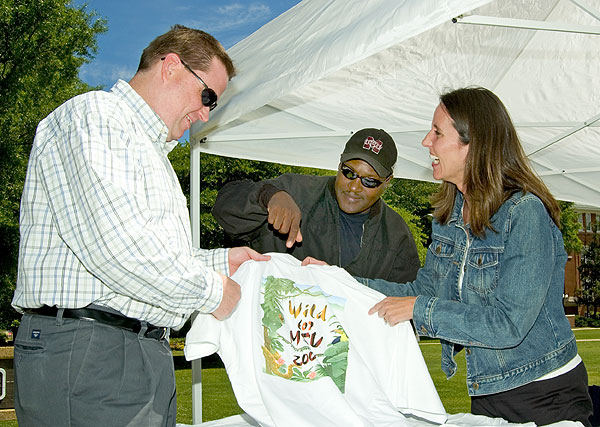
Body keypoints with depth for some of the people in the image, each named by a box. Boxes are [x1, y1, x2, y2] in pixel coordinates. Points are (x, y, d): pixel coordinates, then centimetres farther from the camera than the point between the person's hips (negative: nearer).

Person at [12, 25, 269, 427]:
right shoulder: (92, 114, -6)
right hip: (83, 349, -10)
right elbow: (109, 243, -20)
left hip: (150, 354, 10)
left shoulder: (152, 150, 28)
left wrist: (220, 260, 17)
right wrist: (210, 291, -11)